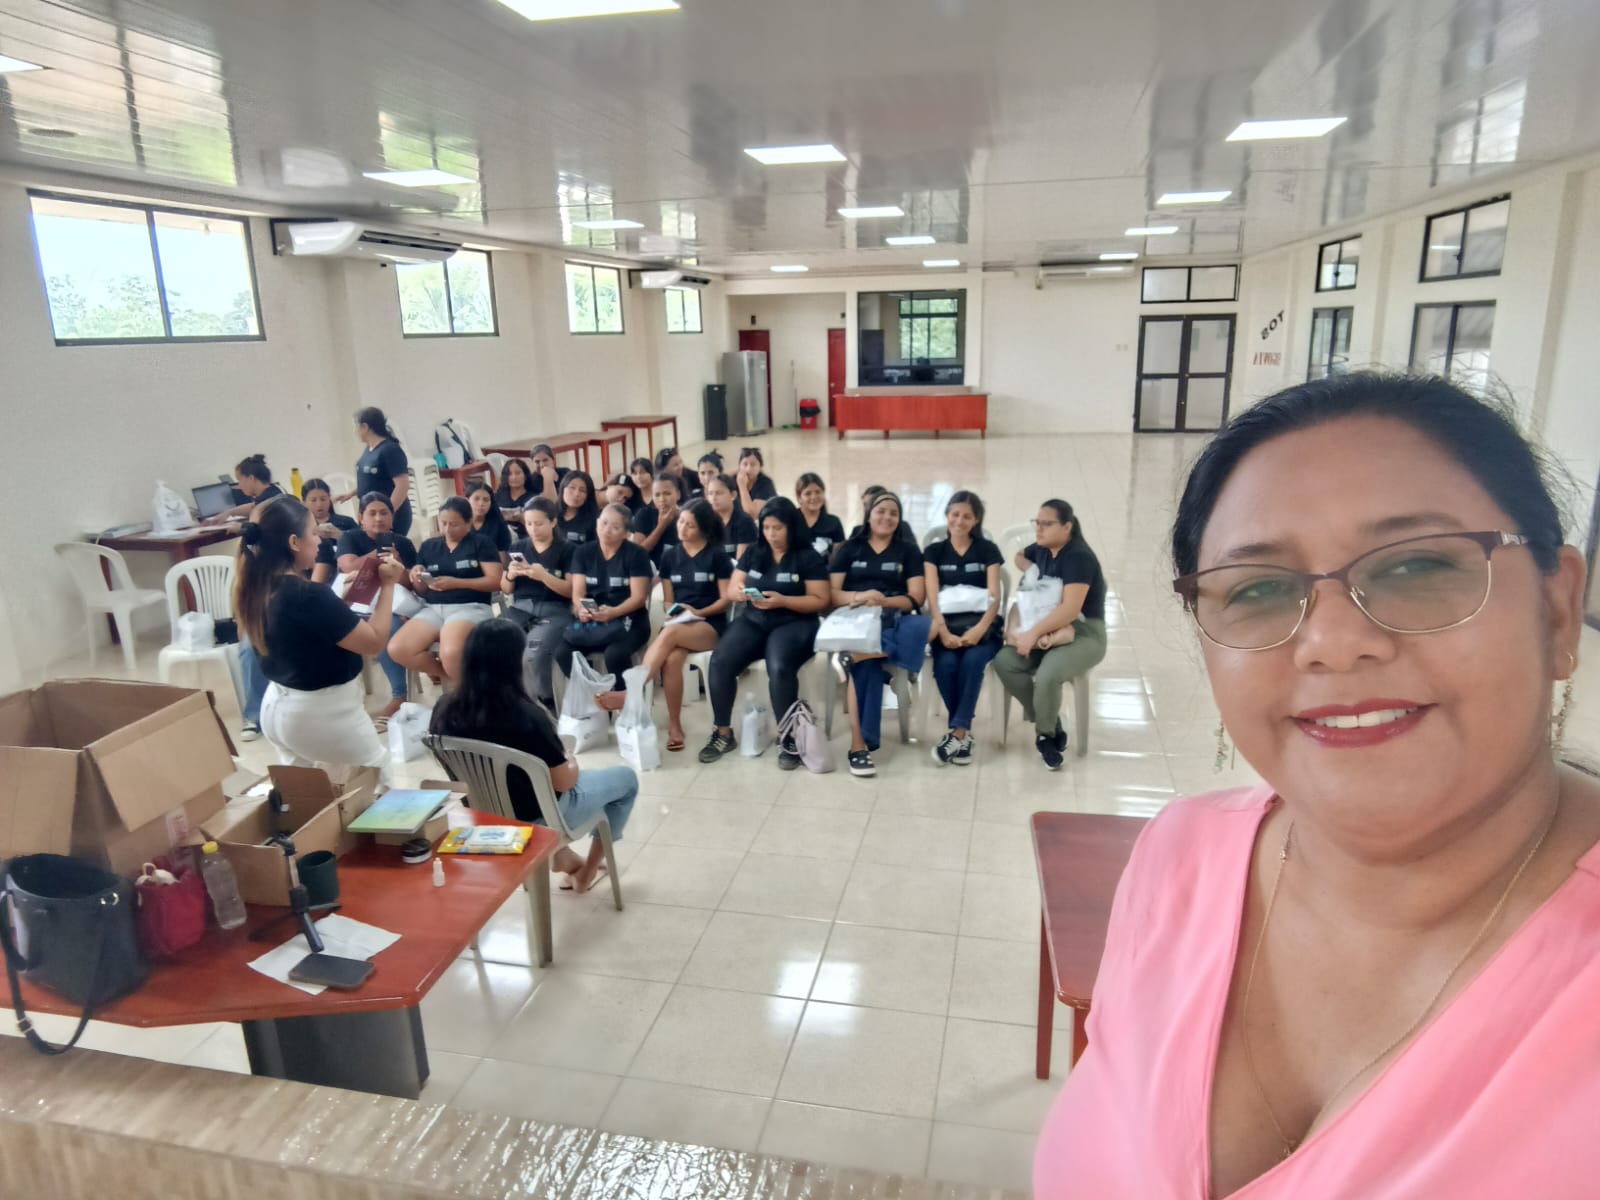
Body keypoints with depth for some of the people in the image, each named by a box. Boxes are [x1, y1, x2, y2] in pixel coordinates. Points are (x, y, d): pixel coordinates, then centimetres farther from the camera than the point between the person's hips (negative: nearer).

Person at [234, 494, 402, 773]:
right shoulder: (308, 595, -29)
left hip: (278, 706, 9)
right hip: (322, 712, -8)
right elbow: (374, 641, -22)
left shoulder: (258, 589, -2)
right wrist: (387, 585, -13)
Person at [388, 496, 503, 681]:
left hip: (470, 607, -5)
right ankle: (453, 674, 1)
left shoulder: (481, 543, 4)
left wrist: (456, 583, -13)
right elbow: (422, 592, 19)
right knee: (397, 649, -20)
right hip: (433, 609, 6)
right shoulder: (428, 546, 17)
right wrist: (418, 581, -6)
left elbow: (496, 582, -4)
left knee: (451, 653, -37)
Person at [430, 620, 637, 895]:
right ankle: (587, 872, 30)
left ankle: (562, 856, 33)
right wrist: (571, 762, 3)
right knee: (627, 778, 17)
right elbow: (564, 781, -20)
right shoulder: (527, 717, -32)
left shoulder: (445, 710, -15)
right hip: (540, 815, -6)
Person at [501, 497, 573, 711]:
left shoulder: (565, 550, 4)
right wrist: (510, 576, -5)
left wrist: (543, 576, -17)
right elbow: (506, 590, 18)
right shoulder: (517, 546, 16)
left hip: (553, 611, -4)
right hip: (521, 608, 4)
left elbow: (572, 591, -3)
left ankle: (545, 704, -8)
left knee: (533, 653, -33)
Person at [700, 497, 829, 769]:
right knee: (720, 661, -24)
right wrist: (738, 590, -11)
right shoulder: (752, 553, 15)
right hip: (753, 620, 4)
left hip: (793, 623, -4)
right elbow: (731, 588, 15)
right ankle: (723, 733, -7)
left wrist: (781, 600, -18)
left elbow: (820, 601, -4)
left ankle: (789, 740, -19)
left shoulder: (808, 557, 2)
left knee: (780, 667, -36)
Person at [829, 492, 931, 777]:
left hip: (893, 620, 1)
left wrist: (883, 601, -14)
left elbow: (915, 598, 5)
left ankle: (854, 656, -41)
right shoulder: (849, 549, 17)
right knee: (866, 664, -37)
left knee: (923, 628, -37)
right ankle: (859, 744, -36)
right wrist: (859, 597, -14)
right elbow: (832, 594, 7)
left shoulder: (909, 551, 17)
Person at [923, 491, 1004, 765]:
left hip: (980, 625, -1)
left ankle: (957, 733, -25)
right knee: (946, 665, -30)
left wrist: (979, 629, -21)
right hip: (947, 625, 1)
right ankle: (963, 733, -14)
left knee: (972, 660, -33)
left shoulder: (988, 550, 9)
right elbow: (932, 597, -2)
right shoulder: (934, 552, 10)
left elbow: (994, 598, -2)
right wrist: (943, 631, -20)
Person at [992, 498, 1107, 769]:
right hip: (1050, 630, 8)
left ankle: (1045, 732, -3)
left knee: (1048, 674, -36)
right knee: (1004, 661, -19)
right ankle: (1050, 723, -1)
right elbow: (1019, 556, 33)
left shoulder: (1079, 557, -17)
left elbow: (1070, 609, -27)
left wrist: (1034, 633, -29)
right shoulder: (1042, 550, 8)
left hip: (1084, 634, -7)